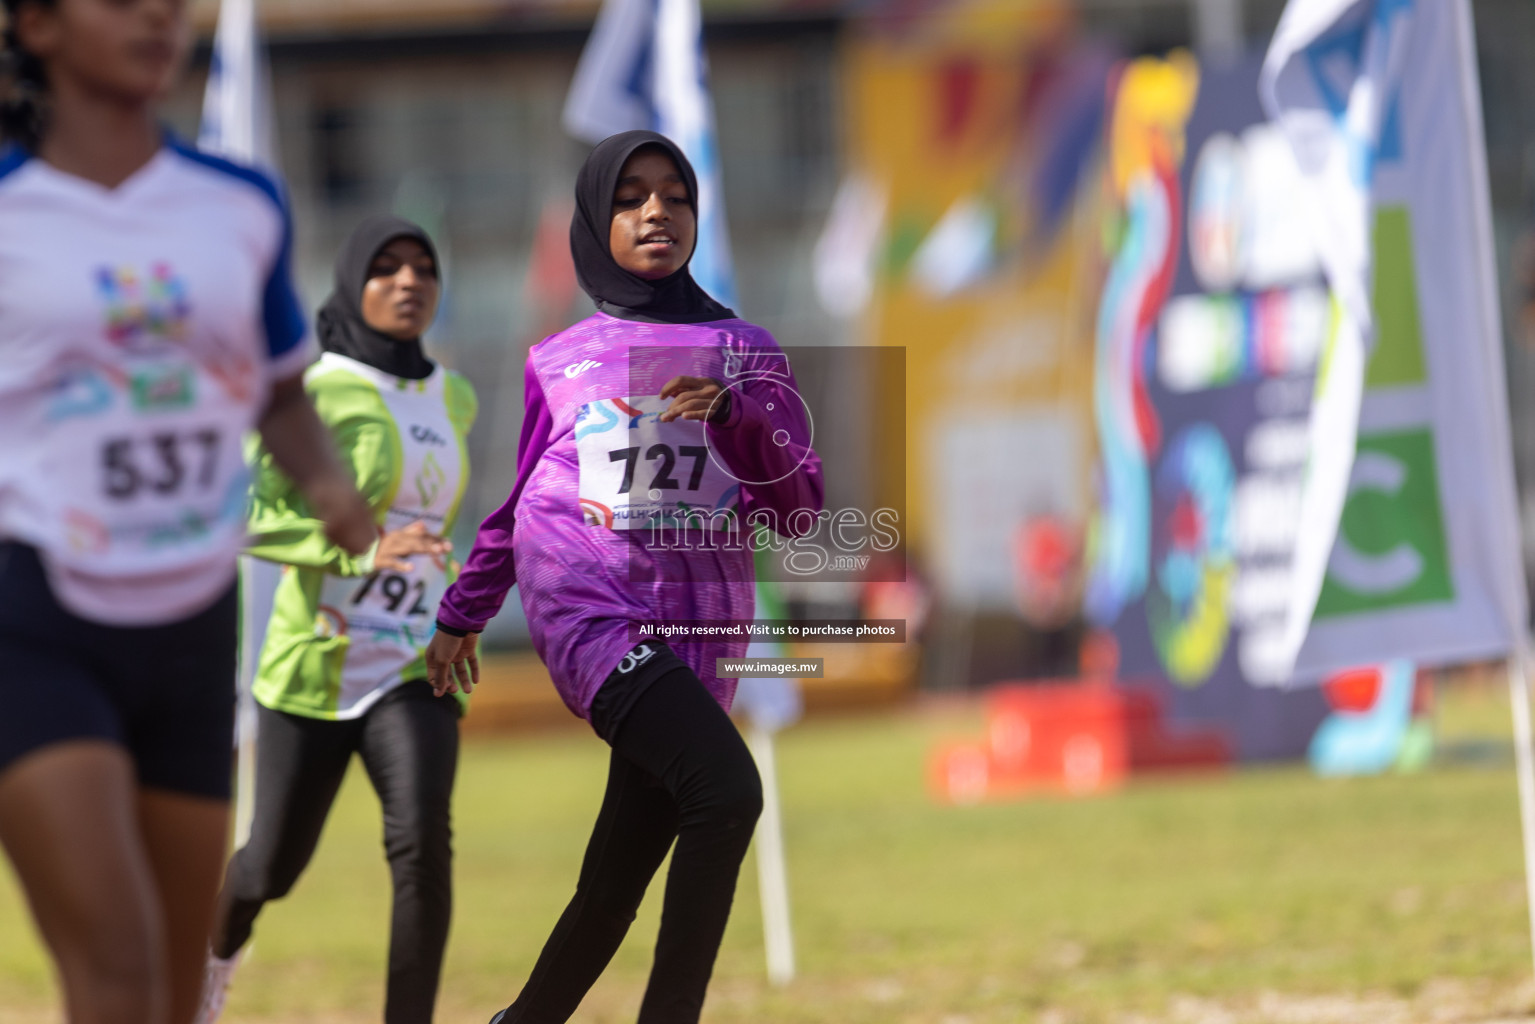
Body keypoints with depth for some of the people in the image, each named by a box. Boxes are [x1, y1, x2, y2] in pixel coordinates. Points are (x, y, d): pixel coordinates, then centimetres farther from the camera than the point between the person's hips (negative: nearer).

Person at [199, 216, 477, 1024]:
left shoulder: (452, 398, 8)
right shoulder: (307, 394, -8)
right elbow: (252, 520, -18)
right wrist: (367, 550, -30)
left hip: (413, 672, 2)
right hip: (313, 667, -2)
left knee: (422, 843, -22)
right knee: (274, 867, 10)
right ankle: (217, 951, 47)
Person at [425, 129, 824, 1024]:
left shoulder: (746, 352, 12)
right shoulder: (560, 362, 12)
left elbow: (798, 509, 5)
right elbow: (518, 502, 25)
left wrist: (738, 417, -12)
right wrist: (462, 615, 33)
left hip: (696, 626, 3)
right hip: (585, 606, -3)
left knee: (617, 881, 2)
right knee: (728, 790, -28)